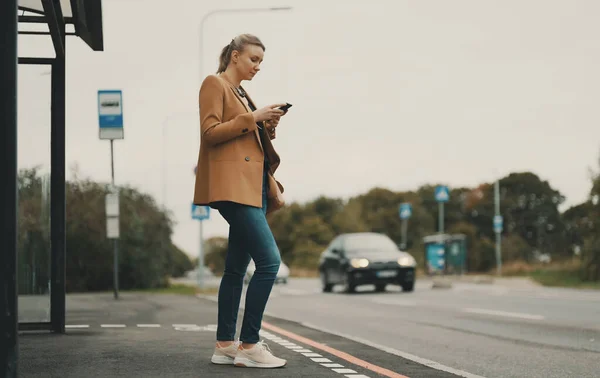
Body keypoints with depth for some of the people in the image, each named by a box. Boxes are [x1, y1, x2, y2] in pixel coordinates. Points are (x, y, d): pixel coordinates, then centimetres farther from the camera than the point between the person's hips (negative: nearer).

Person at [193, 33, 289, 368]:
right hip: (232, 186, -10)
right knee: (269, 260, -16)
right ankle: (249, 346, -13)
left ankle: (225, 346, 12)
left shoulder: (242, 93, 23)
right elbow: (210, 132, -13)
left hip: (253, 186, 10)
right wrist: (251, 118, -14)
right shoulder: (214, 84, -2)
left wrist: (268, 127, 6)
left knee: (237, 267, 8)